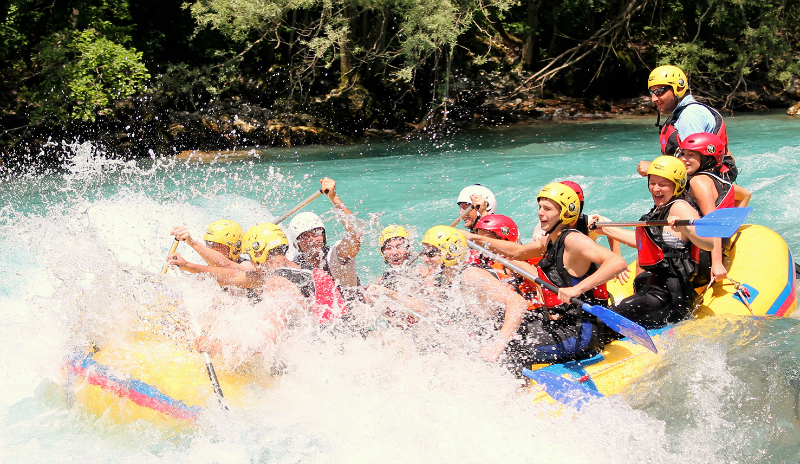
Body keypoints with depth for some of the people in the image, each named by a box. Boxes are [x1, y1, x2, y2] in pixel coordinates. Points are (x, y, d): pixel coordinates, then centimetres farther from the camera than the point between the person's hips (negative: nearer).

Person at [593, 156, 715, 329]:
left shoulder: (679, 208, -12)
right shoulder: (660, 209, 16)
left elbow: (710, 243, -24)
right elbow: (645, 242, 32)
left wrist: (685, 229, -42)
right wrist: (607, 229, 36)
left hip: (668, 297, -11)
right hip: (654, 287, 11)